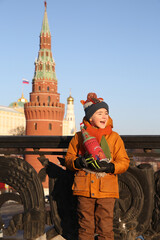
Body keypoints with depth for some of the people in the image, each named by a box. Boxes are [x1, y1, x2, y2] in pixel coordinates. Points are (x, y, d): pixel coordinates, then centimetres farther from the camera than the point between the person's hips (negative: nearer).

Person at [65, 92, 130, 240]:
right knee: (85, 226, 6)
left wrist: (109, 167, -15)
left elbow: (124, 162, 5)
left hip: (106, 189, -1)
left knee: (105, 227, 1)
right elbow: (69, 158, 11)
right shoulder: (80, 136, 8)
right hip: (84, 189, 1)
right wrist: (79, 162, -11)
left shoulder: (114, 137, 6)